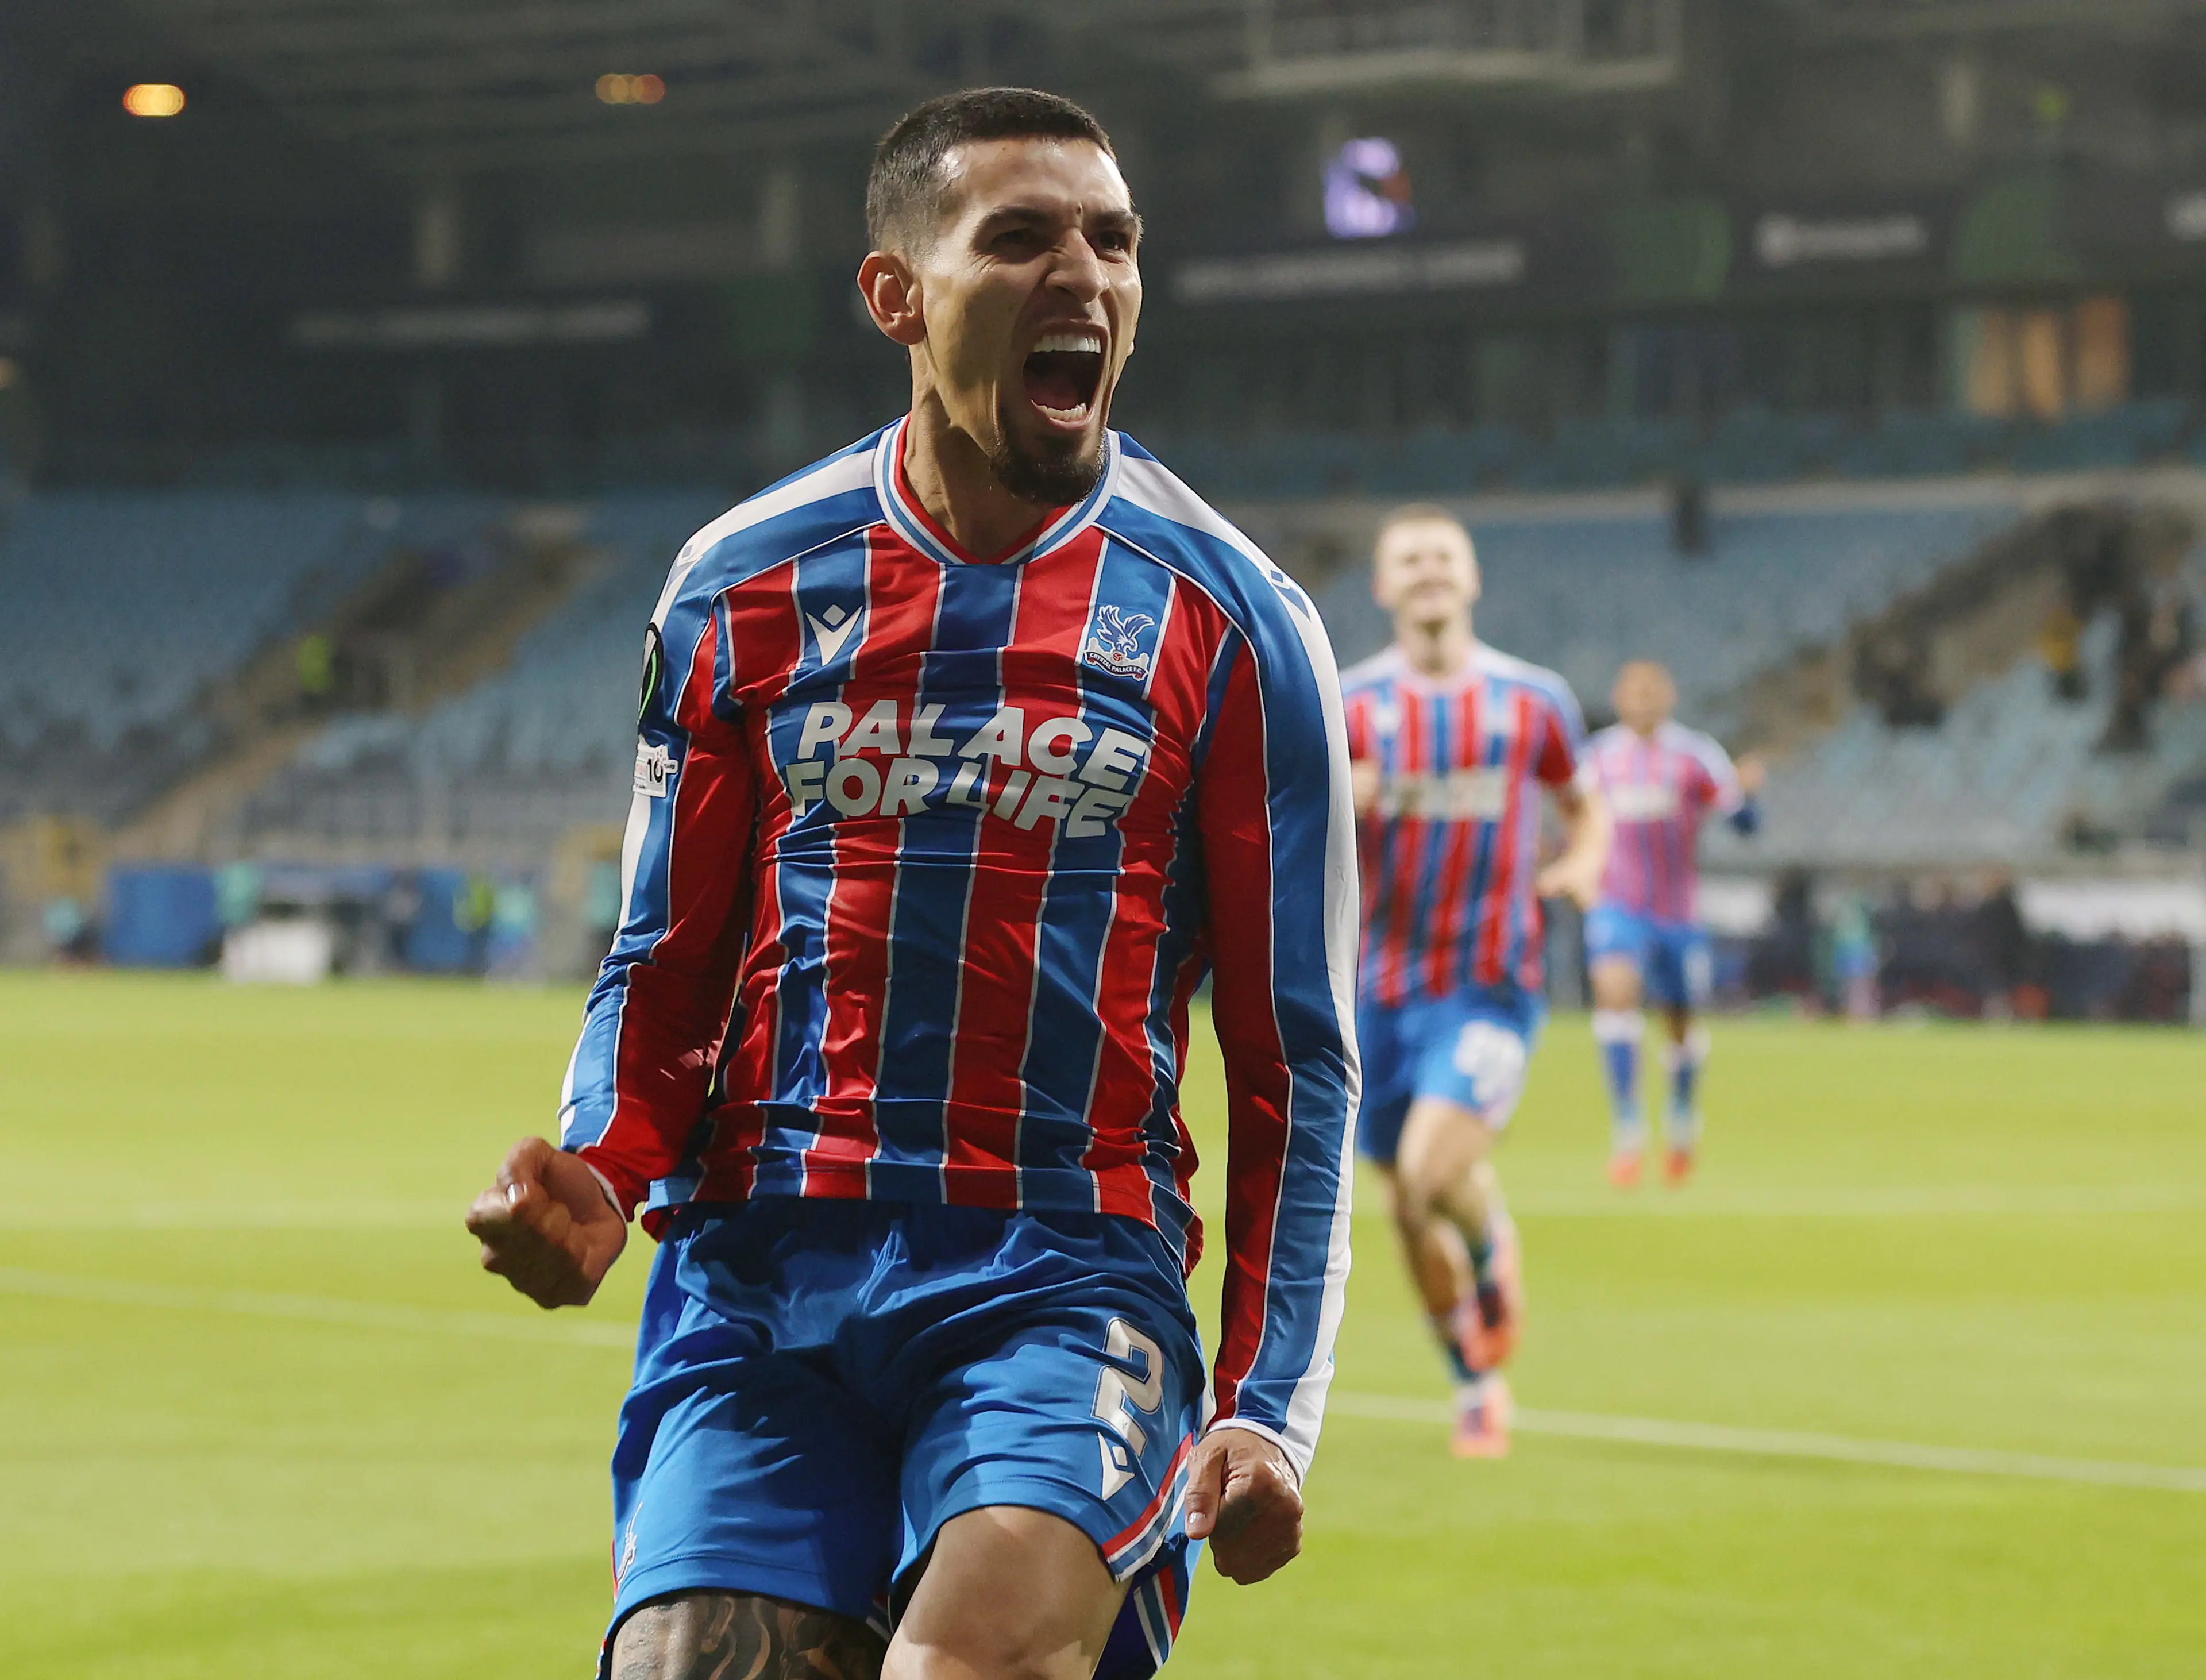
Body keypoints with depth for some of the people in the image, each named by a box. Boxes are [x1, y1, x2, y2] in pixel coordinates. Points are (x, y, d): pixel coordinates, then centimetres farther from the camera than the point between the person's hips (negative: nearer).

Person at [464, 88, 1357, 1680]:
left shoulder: (1228, 620, 4)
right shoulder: (741, 587, 9)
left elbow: (1294, 1058, 6)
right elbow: (665, 968, 15)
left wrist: (1268, 1411, -2)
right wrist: (599, 1172, -6)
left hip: (1067, 1278, -2)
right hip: (759, 1269, 2)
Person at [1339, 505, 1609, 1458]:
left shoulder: (1534, 701, 3)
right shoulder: (1348, 707, 1)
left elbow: (1584, 809, 18)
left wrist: (1581, 864, -4)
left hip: (1490, 988, -2)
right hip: (1380, 987, 2)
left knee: (1436, 1170, -24)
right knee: (1412, 1213, 7)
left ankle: (1494, 1250, 11)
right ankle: (1478, 1389, 28)